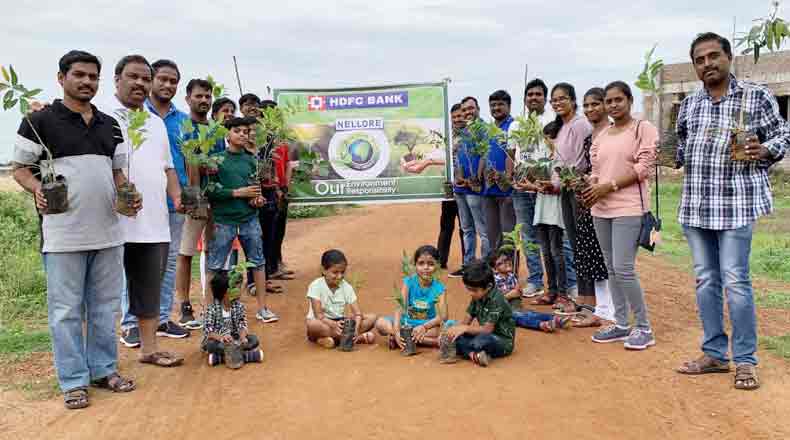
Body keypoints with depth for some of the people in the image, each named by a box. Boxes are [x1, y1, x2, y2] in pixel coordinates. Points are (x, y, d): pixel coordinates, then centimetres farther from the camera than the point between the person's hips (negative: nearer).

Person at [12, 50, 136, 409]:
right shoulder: (40, 121, -2)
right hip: (63, 234, -5)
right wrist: (38, 189, -20)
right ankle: (73, 381, 14)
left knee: (105, 306, 13)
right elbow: (20, 168, 0)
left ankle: (104, 369, 25)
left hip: (108, 231, 5)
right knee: (66, 310, 3)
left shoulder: (110, 126, 13)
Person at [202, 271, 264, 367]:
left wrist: (243, 338, -30)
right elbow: (207, 331, -20)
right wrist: (221, 337, -39)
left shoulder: (239, 306, -4)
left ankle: (219, 357, -26)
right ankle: (249, 355, -35)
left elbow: (242, 326, -8)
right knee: (212, 345, -37)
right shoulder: (212, 308, -14)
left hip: (235, 339, 4)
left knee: (254, 340, -20)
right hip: (217, 340, -4)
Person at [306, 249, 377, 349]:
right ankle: (360, 337, -31)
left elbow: (358, 313, -7)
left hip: (340, 323, 4)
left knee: (372, 318, -11)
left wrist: (357, 328, -30)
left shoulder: (347, 287, -1)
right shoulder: (316, 286, -12)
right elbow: (318, 315, -20)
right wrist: (333, 324, -40)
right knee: (312, 324, -39)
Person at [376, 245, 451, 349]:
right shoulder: (408, 282, -9)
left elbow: (443, 316, -20)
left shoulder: (439, 288, -9)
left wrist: (424, 327, -38)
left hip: (428, 325, -1)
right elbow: (400, 308, -20)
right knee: (381, 323, -22)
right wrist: (396, 331, -36)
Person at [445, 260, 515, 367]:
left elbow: (487, 329, -26)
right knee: (455, 337, -12)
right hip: (483, 336, 8)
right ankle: (475, 355, -29)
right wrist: (455, 329, -17)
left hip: (503, 342, -8)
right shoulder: (477, 297, 1)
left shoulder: (496, 299, -22)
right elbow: (467, 320, 1)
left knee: (481, 340, -40)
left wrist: (465, 328, -32)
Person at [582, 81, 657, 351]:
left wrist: (609, 186, -15)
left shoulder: (643, 128, -1)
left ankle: (644, 328, 2)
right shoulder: (601, 136, 17)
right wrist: (591, 188, -6)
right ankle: (621, 324, 19)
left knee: (623, 268, -12)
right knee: (612, 269, 9)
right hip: (601, 209, 7)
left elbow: (643, 168, -10)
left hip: (629, 209, -7)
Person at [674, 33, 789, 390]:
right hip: (695, 205, 5)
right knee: (705, 280, 10)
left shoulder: (757, 96, -2)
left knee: (735, 281, -5)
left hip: (737, 203, -5)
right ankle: (714, 353, 22)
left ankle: (745, 361, 9)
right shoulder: (689, 104, 11)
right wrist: (674, 155, 4)